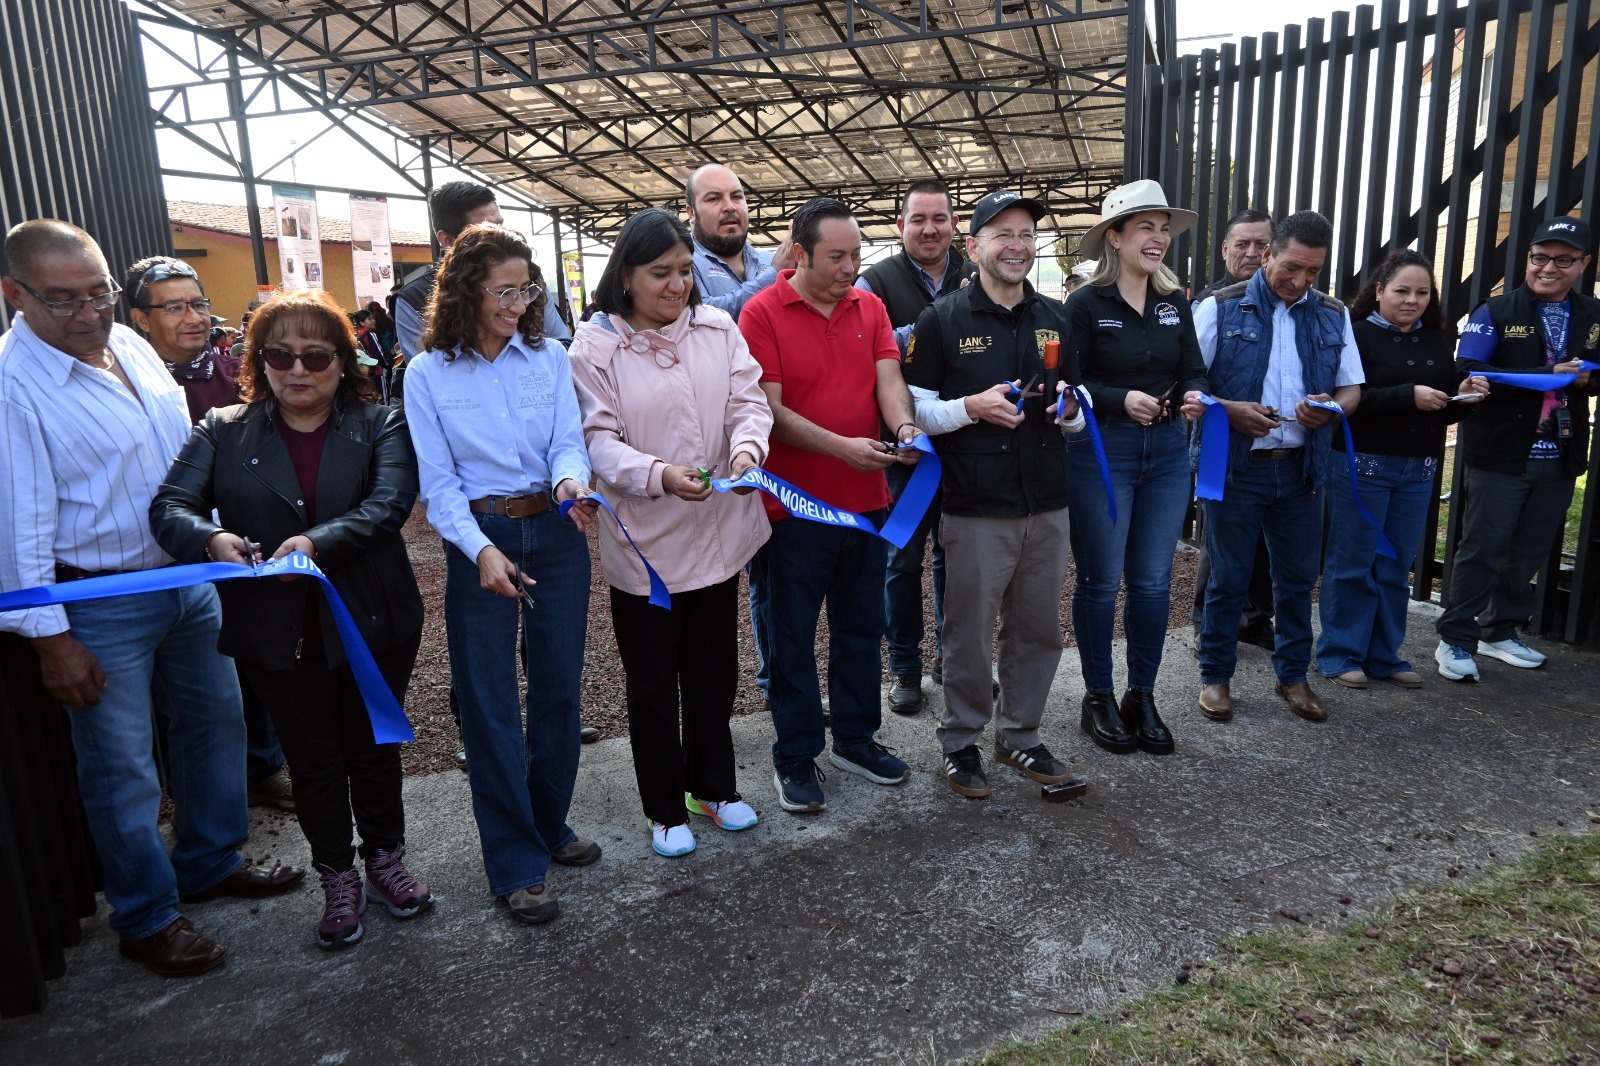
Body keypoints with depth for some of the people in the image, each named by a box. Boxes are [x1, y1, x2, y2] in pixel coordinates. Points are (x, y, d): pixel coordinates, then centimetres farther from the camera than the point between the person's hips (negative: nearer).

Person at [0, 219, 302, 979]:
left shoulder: (129, 345, 4)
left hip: (189, 579, 7)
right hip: (102, 610, -7)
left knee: (216, 722, 18)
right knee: (124, 768, 6)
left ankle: (210, 864, 39)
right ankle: (146, 920, 25)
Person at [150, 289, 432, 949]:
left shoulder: (379, 424, -2)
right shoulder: (224, 431, 3)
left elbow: (389, 504, -18)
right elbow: (169, 506, -7)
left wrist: (318, 542, -33)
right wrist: (212, 538, -29)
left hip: (373, 623, -1)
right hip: (278, 633, 1)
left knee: (374, 747, 16)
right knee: (312, 759, 14)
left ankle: (385, 860, 38)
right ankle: (338, 880, 33)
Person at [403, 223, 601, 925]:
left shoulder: (550, 356, 4)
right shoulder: (428, 374, -2)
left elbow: (568, 441, -3)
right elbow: (438, 482, -6)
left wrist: (571, 478, -27)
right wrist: (481, 550, -21)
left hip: (556, 532, 3)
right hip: (478, 538, -2)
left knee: (559, 688, 12)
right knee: (490, 703, 3)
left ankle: (550, 825, 33)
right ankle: (516, 864, 16)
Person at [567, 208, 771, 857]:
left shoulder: (717, 328, 3)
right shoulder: (595, 345, -9)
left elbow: (749, 401, -2)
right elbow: (599, 440, -14)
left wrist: (748, 447, -25)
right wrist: (660, 474, -32)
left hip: (718, 534, 4)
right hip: (644, 545, -4)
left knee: (714, 672, 19)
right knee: (653, 684, 11)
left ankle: (714, 786, 41)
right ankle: (665, 809, 31)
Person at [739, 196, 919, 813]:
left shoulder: (870, 307, 7)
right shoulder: (762, 312, -8)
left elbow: (888, 378, -3)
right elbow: (771, 411, -13)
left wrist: (903, 426, -24)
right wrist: (842, 447, -23)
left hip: (866, 500, 5)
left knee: (861, 628, 17)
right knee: (791, 637, 7)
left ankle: (855, 738, 34)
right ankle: (796, 757, 22)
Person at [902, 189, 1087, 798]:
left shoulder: (1055, 318, 13)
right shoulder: (942, 320, -2)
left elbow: (1080, 408, 20)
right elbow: (913, 409, -4)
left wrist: (1071, 408, -4)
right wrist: (972, 407, -20)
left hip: (1047, 506, 5)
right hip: (976, 509, -5)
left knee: (1039, 631, 13)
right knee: (970, 634, 4)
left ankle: (1020, 735, 31)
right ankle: (960, 741, 24)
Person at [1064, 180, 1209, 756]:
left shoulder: (1175, 303, 9)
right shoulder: (1086, 304, -7)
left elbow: (1193, 372, 10)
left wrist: (1193, 395, -12)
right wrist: (1121, 400, -23)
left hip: (1167, 452, 5)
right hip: (1099, 452, -5)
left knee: (1153, 582, 9)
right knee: (1100, 581, 5)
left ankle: (1142, 697, 24)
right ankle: (1098, 698, 20)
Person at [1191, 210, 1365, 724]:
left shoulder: (1334, 315, 9)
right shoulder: (1220, 308, -4)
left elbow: (1352, 388, 13)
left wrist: (1331, 408, -10)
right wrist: (1230, 410, -22)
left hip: (1301, 468, 4)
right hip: (1236, 466, -4)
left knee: (1297, 577, 12)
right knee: (1228, 579, 5)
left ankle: (1293, 674, 28)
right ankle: (1216, 675, 19)